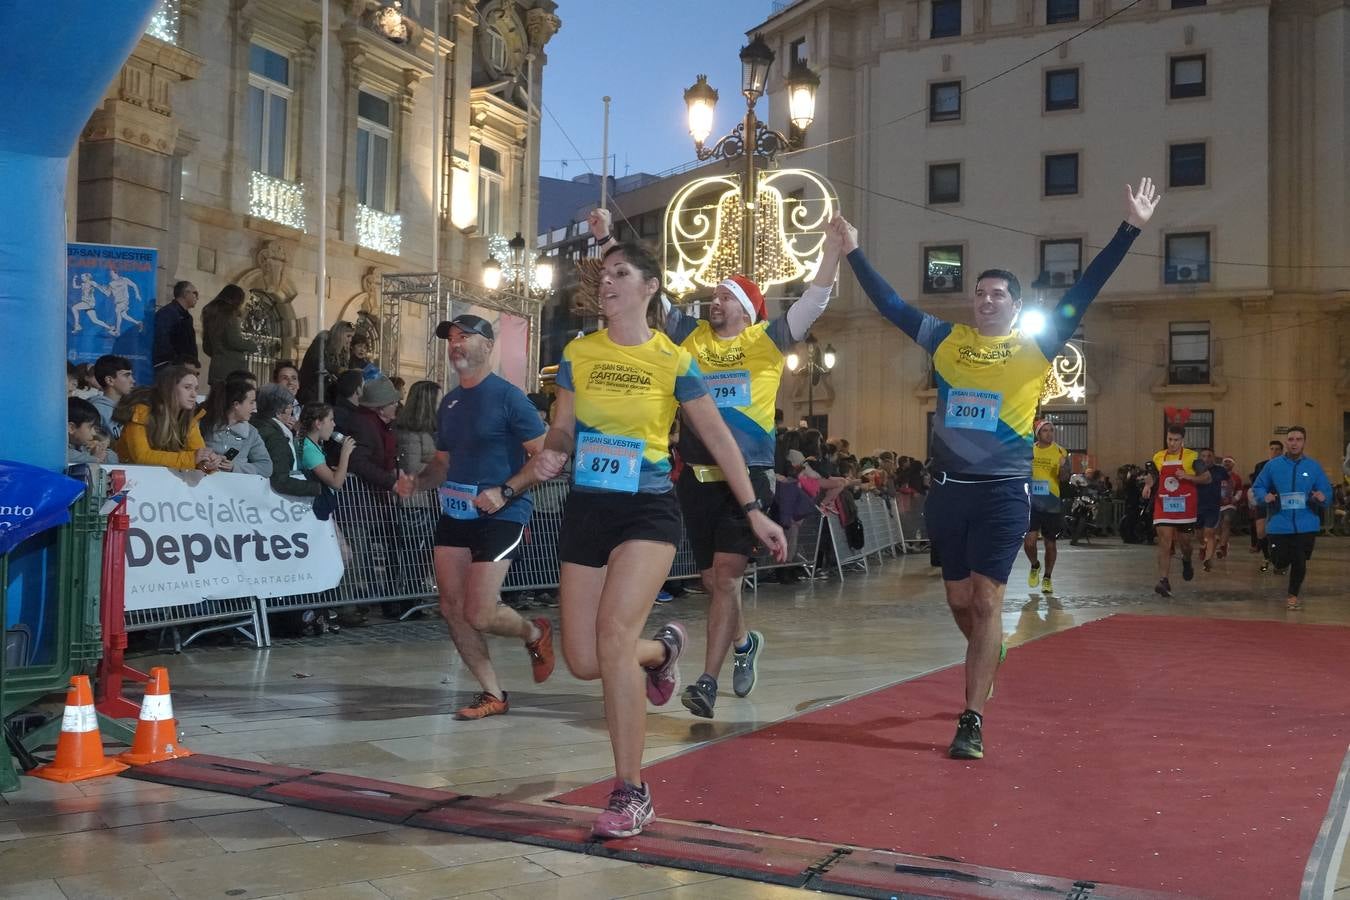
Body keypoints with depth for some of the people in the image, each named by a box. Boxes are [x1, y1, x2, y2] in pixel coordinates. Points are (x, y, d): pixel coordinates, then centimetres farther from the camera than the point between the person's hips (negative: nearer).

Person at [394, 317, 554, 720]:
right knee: (452, 608, 3)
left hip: (501, 516, -7)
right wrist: (417, 482, 2)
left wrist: (503, 493, -21)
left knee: (479, 614, -12)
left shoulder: (507, 396, -9)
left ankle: (535, 633, 20)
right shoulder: (449, 403, 13)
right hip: (455, 513, 7)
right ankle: (493, 694, 17)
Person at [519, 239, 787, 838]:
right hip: (586, 510, 4)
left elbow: (717, 438, 3)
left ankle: (631, 794, -8)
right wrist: (548, 457, -13)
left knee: (613, 637, -22)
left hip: (648, 511, -4)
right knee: (583, 662, 2)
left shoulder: (673, 361, -3)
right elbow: (562, 429, 11)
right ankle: (663, 648, 38)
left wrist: (754, 512, 0)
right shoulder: (578, 353, 6)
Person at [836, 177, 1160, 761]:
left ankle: (972, 721, -2)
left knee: (986, 602, -7)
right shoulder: (946, 341, 9)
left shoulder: (1036, 347, 1)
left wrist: (1130, 229, -11)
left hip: (1003, 491, -3)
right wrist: (853, 251, 11)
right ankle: (989, 653, 46)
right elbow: (889, 303, 11)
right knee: (959, 600, 13)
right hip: (948, 488, 4)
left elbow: (1083, 293, -5)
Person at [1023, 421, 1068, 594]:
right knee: (1029, 540, -13)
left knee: (1051, 542, 8)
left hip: (1052, 503, 0)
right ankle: (1035, 566, 18)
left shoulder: (1060, 452, 2)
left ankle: (1047, 578, 24)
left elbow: (1064, 477, -7)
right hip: (1032, 502, 0)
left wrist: (1063, 467, -27)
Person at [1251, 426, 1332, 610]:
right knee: (1280, 562, 1)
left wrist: (1322, 497, -18)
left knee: (1299, 562, 3)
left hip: (1306, 525, 1)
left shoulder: (1314, 466, 2)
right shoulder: (1273, 465, -1)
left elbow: (1327, 490, 5)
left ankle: (1293, 595, 23)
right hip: (1279, 524, 0)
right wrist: (1265, 496, -15)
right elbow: (1258, 487, 6)